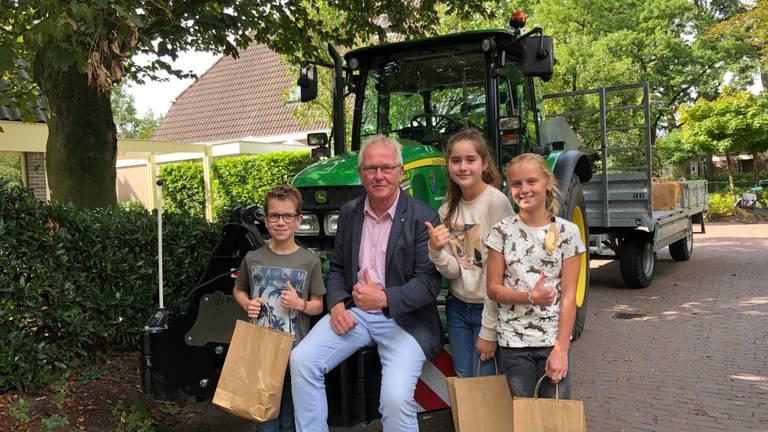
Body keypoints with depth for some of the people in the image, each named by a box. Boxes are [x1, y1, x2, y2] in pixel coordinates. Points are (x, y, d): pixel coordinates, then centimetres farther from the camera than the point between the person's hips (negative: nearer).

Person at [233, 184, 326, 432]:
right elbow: (238, 289, 16)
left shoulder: (309, 261, -4)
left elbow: (318, 305, 3)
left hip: (295, 350, -1)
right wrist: (247, 304, -5)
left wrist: (301, 304, -17)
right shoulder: (253, 258, 0)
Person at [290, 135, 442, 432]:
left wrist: (385, 298, -29)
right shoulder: (349, 213, 8)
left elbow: (429, 282, -13)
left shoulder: (423, 218, -8)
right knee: (301, 360, -15)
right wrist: (336, 305, -5)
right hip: (354, 311, 5)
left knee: (396, 398, -25)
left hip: (404, 317, -4)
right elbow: (337, 268, 14)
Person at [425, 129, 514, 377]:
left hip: (489, 308, -5)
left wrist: (489, 331, -17)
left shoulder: (497, 202, -16)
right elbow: (453, 271, -4)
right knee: (463, 382, 14)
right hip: (458, 307, 5)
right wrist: (436, 250, -25)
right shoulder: (448, 209, 2)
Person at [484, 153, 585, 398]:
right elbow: (493, 289, 0)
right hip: (512, 342, 1)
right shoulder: (503, 231, -1)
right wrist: (529, 297, -18)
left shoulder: (567, 232, -3)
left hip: (553, 341, 0)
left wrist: (561, 349, -11)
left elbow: (569, 296, -5)